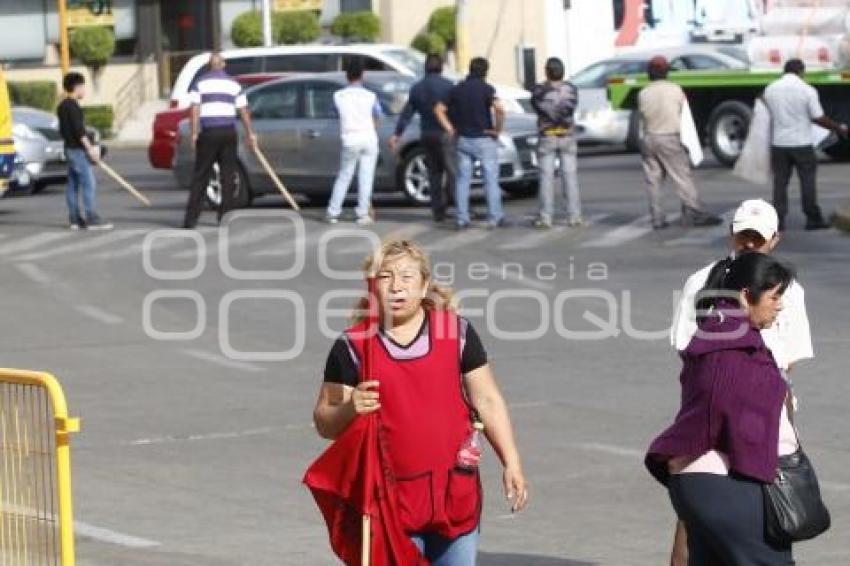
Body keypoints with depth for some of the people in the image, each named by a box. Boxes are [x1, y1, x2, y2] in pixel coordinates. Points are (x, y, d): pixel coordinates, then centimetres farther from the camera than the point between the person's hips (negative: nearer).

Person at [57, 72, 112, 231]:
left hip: (69, 148, 10)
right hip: (78, 149, -10)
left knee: (73, 184, 10)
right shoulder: (73, 106, -15)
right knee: (88, 182, -11)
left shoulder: (62, 106, 16)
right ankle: (92, 218, -15)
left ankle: (74, 219, 11)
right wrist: (90, 148, -19)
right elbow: (79, 129, -21)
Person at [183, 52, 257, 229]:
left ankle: (191, 219, -4)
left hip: (208, 133, -2)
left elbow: (195, 109, -6)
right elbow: (244, 111, 10)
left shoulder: (201, 83, 2)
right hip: (229, 132, 2)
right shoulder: (233, 83, 9)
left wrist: (194, 133, -6)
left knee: (201, 176, 1)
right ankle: (225, 216, 3)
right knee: (228, 175, 6)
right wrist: (250, 134, 15)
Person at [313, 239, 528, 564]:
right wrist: (350, 409, -21)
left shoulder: (456, 332, 3)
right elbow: (324, 422, 1)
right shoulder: (353, 346, -2)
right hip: (391, 499, -2)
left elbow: (487, 401, 7)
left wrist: (511, 463, 2)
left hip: (456, 494, 2)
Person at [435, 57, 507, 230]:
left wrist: (449, 129, 7)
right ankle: (495, 217, 3)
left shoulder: (457, 89, 5)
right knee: (491, 180, 3)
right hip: (484, 140, -4)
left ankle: (462, 218, 4)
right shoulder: (486, 89, -10)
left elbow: (439, 109, 6)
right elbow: (499, 109, -26)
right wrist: (498, 129, -13)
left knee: (463, 180, 7)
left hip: (463, 140, 4)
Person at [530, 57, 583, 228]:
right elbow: (570, 106, -16)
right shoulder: (570, 89, -3)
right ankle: (574, 216, 1)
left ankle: (546, 217, -2)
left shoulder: (539, 90, -8)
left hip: (547, 138, -2)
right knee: (570, 177, 4)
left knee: (547, 178, 1)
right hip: (567, 137, 2)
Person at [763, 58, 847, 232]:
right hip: (801, 144, -3)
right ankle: (813, 219, 10)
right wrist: (839, 128, 4)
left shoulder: (770, 89, 1)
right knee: (808, 181, 6)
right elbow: (819, 118, -9)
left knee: (780, 182, 7)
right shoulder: (807, 90, -10)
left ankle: (778, 220, 4)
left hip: (779, 143, 3)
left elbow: (767, 114, 10)